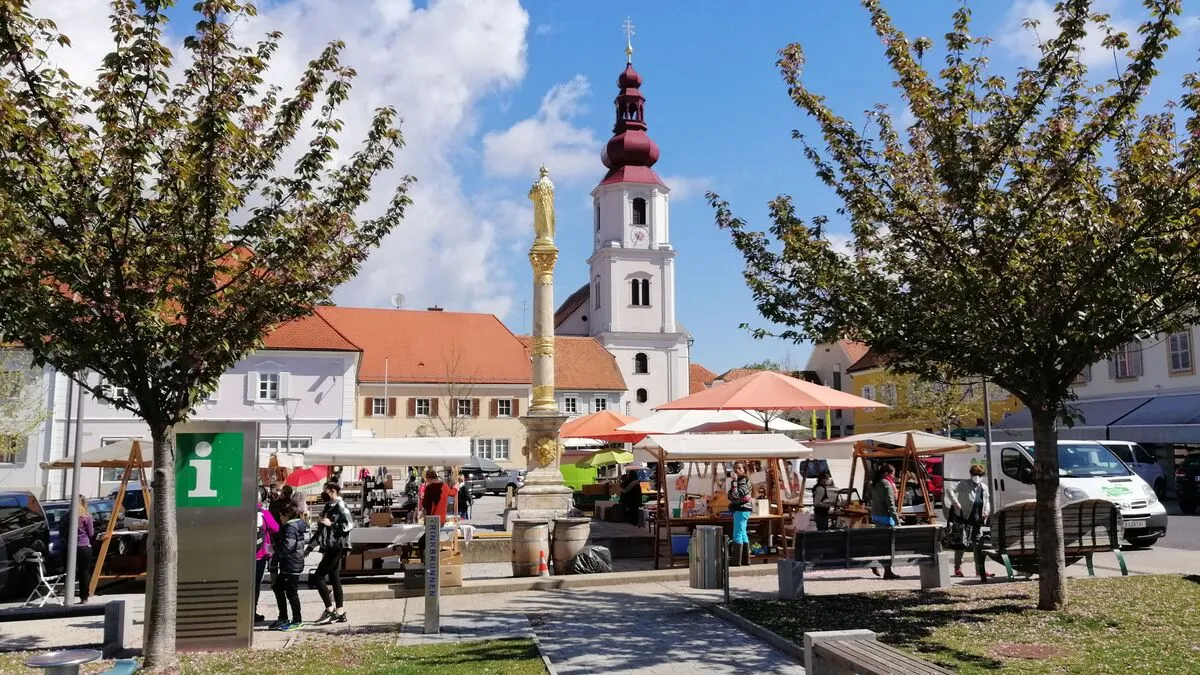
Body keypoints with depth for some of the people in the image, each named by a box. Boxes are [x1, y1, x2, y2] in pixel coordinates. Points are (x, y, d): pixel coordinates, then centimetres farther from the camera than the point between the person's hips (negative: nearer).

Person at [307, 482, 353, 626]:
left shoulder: (340, 506, -11)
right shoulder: (329, 507, 16)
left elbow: (349, 525, -21)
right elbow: (321, 529, 23)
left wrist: (331, 524, -18)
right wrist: (310, 546, 20)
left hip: (337, 547, -9)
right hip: (330, 548, 9)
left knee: (318, 576, -10)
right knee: (334, 578, 10)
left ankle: (330, 609, -6)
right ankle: (340, 612, 15)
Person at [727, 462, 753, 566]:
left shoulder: (744, 481, -14)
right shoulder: (740, 480, 17)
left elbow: (736, 494, -26)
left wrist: (734, 481, -25)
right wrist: (729, 495, 8)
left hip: (742, 509, -11)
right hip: (739, 509, 11)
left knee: (738, 534, -10)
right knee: (743, 534, 14)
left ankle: (736, 560, -10)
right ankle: (745, 559, 20)